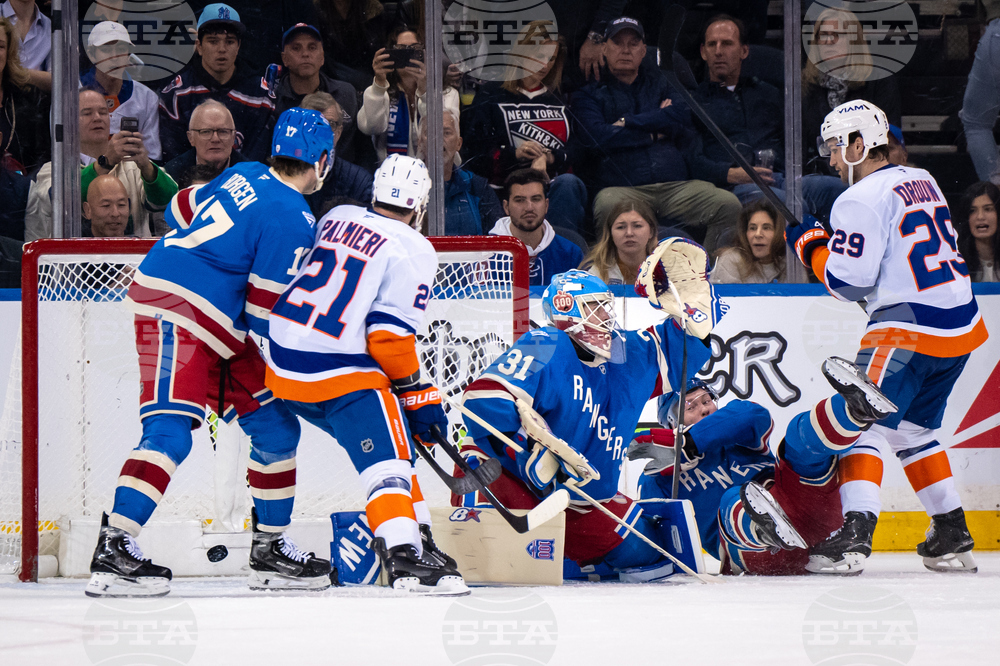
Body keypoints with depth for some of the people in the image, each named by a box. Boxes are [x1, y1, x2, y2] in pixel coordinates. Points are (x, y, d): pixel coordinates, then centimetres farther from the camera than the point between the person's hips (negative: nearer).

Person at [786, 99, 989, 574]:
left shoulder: (862, 200, -11)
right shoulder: (922, 183, 15)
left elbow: (850, 282, -14)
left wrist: (811, 245, 2)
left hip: (910, 330, -9)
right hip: (963, 322, 9)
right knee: (913, 430, 20)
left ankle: (855, 534, -23)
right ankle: (952, 536, 21)